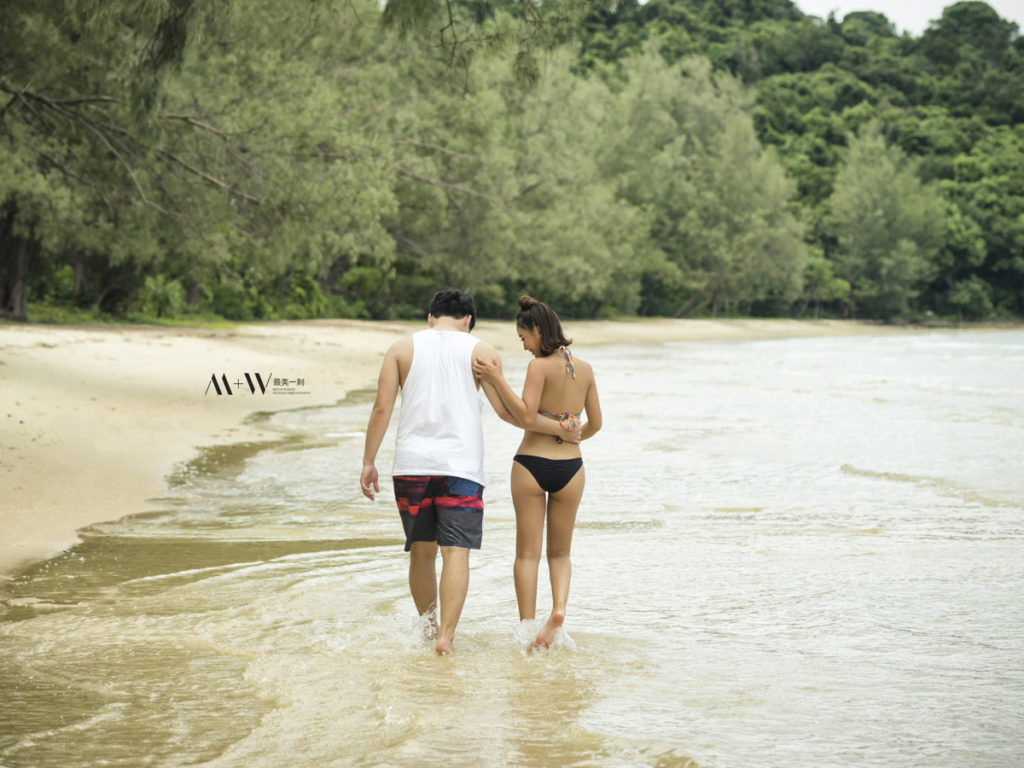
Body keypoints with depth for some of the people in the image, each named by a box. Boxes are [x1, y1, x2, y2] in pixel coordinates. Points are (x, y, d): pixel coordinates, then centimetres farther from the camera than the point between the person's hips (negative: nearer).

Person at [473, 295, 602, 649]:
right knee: (560, 552, 16)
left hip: (531, 464, -4)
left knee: (527, 553, 7)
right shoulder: (584, 368, 5)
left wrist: (497, 380, -17)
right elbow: (595, 424, 11)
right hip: (570, 467, 4)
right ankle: (559, 606, -9)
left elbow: (526, 418, -18)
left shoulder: (540, 366, -11)